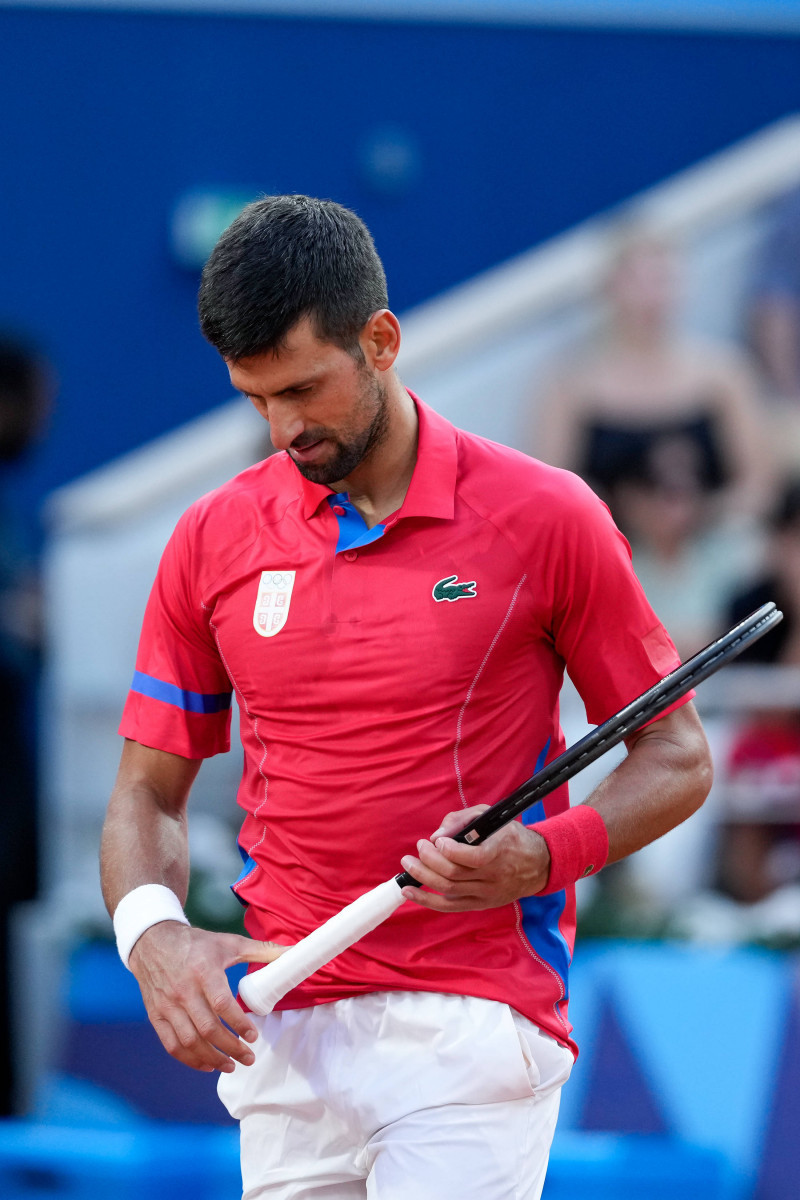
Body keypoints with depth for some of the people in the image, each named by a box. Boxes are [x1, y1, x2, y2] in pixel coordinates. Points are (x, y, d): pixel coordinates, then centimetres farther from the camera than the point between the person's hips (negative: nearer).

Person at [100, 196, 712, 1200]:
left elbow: (675, 758, 4)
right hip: (282, 1034, 4)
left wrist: (541, 857, -15)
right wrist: (152, 934, -9)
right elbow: (148, 790, 12)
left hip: (470, 1035, -4)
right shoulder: (214, 540, 7)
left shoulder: (544, 518, -3)